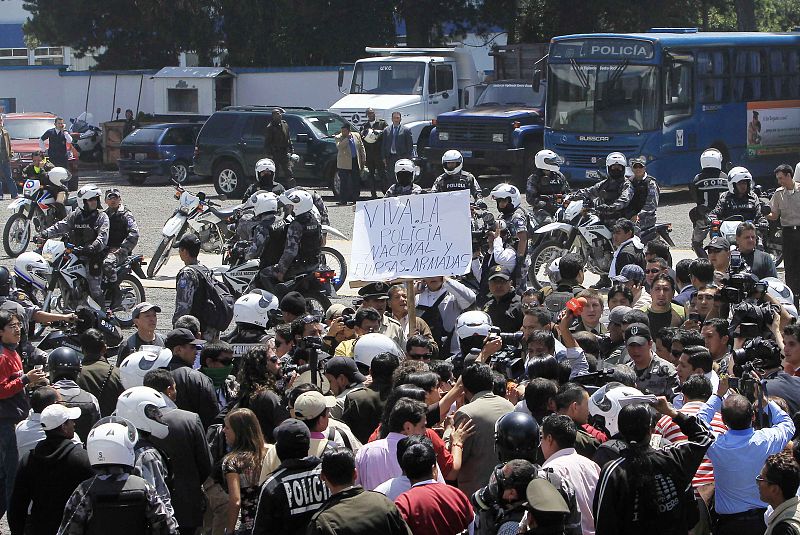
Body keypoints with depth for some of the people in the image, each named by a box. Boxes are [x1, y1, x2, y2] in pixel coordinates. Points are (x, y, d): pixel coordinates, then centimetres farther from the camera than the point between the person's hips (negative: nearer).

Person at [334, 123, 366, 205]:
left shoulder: (357, 135, 10)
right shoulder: (338, 138, -1)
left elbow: (361, 148, 15)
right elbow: (339, 146, -20)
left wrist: (363, 160, 11)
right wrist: (347, 138, -17)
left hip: (355, 162, 4)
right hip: (344, 163, -4)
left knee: (356, 182, 4)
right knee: (344, 182, -4)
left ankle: (355, 198, 13)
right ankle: (343, 200, -1)